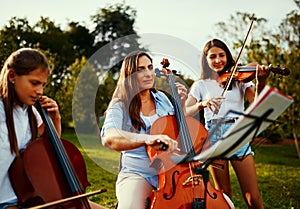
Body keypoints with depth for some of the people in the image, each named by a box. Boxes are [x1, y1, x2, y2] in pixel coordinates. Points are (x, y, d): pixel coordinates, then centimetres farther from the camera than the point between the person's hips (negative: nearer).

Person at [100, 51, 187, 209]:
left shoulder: (161, 98, 9)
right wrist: (148, 139, -46)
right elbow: (109, 138, -30)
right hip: (137, 175, -4)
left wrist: (181, 105, 6)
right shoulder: (120, 107, -8)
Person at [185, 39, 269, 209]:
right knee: (224, 194, 4)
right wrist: (202, 104, -20)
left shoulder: (238, 79, 12)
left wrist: (261, 82, -21)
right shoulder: (201, 85, 11)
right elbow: (185, 113, -1)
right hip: (214, 136, 0)